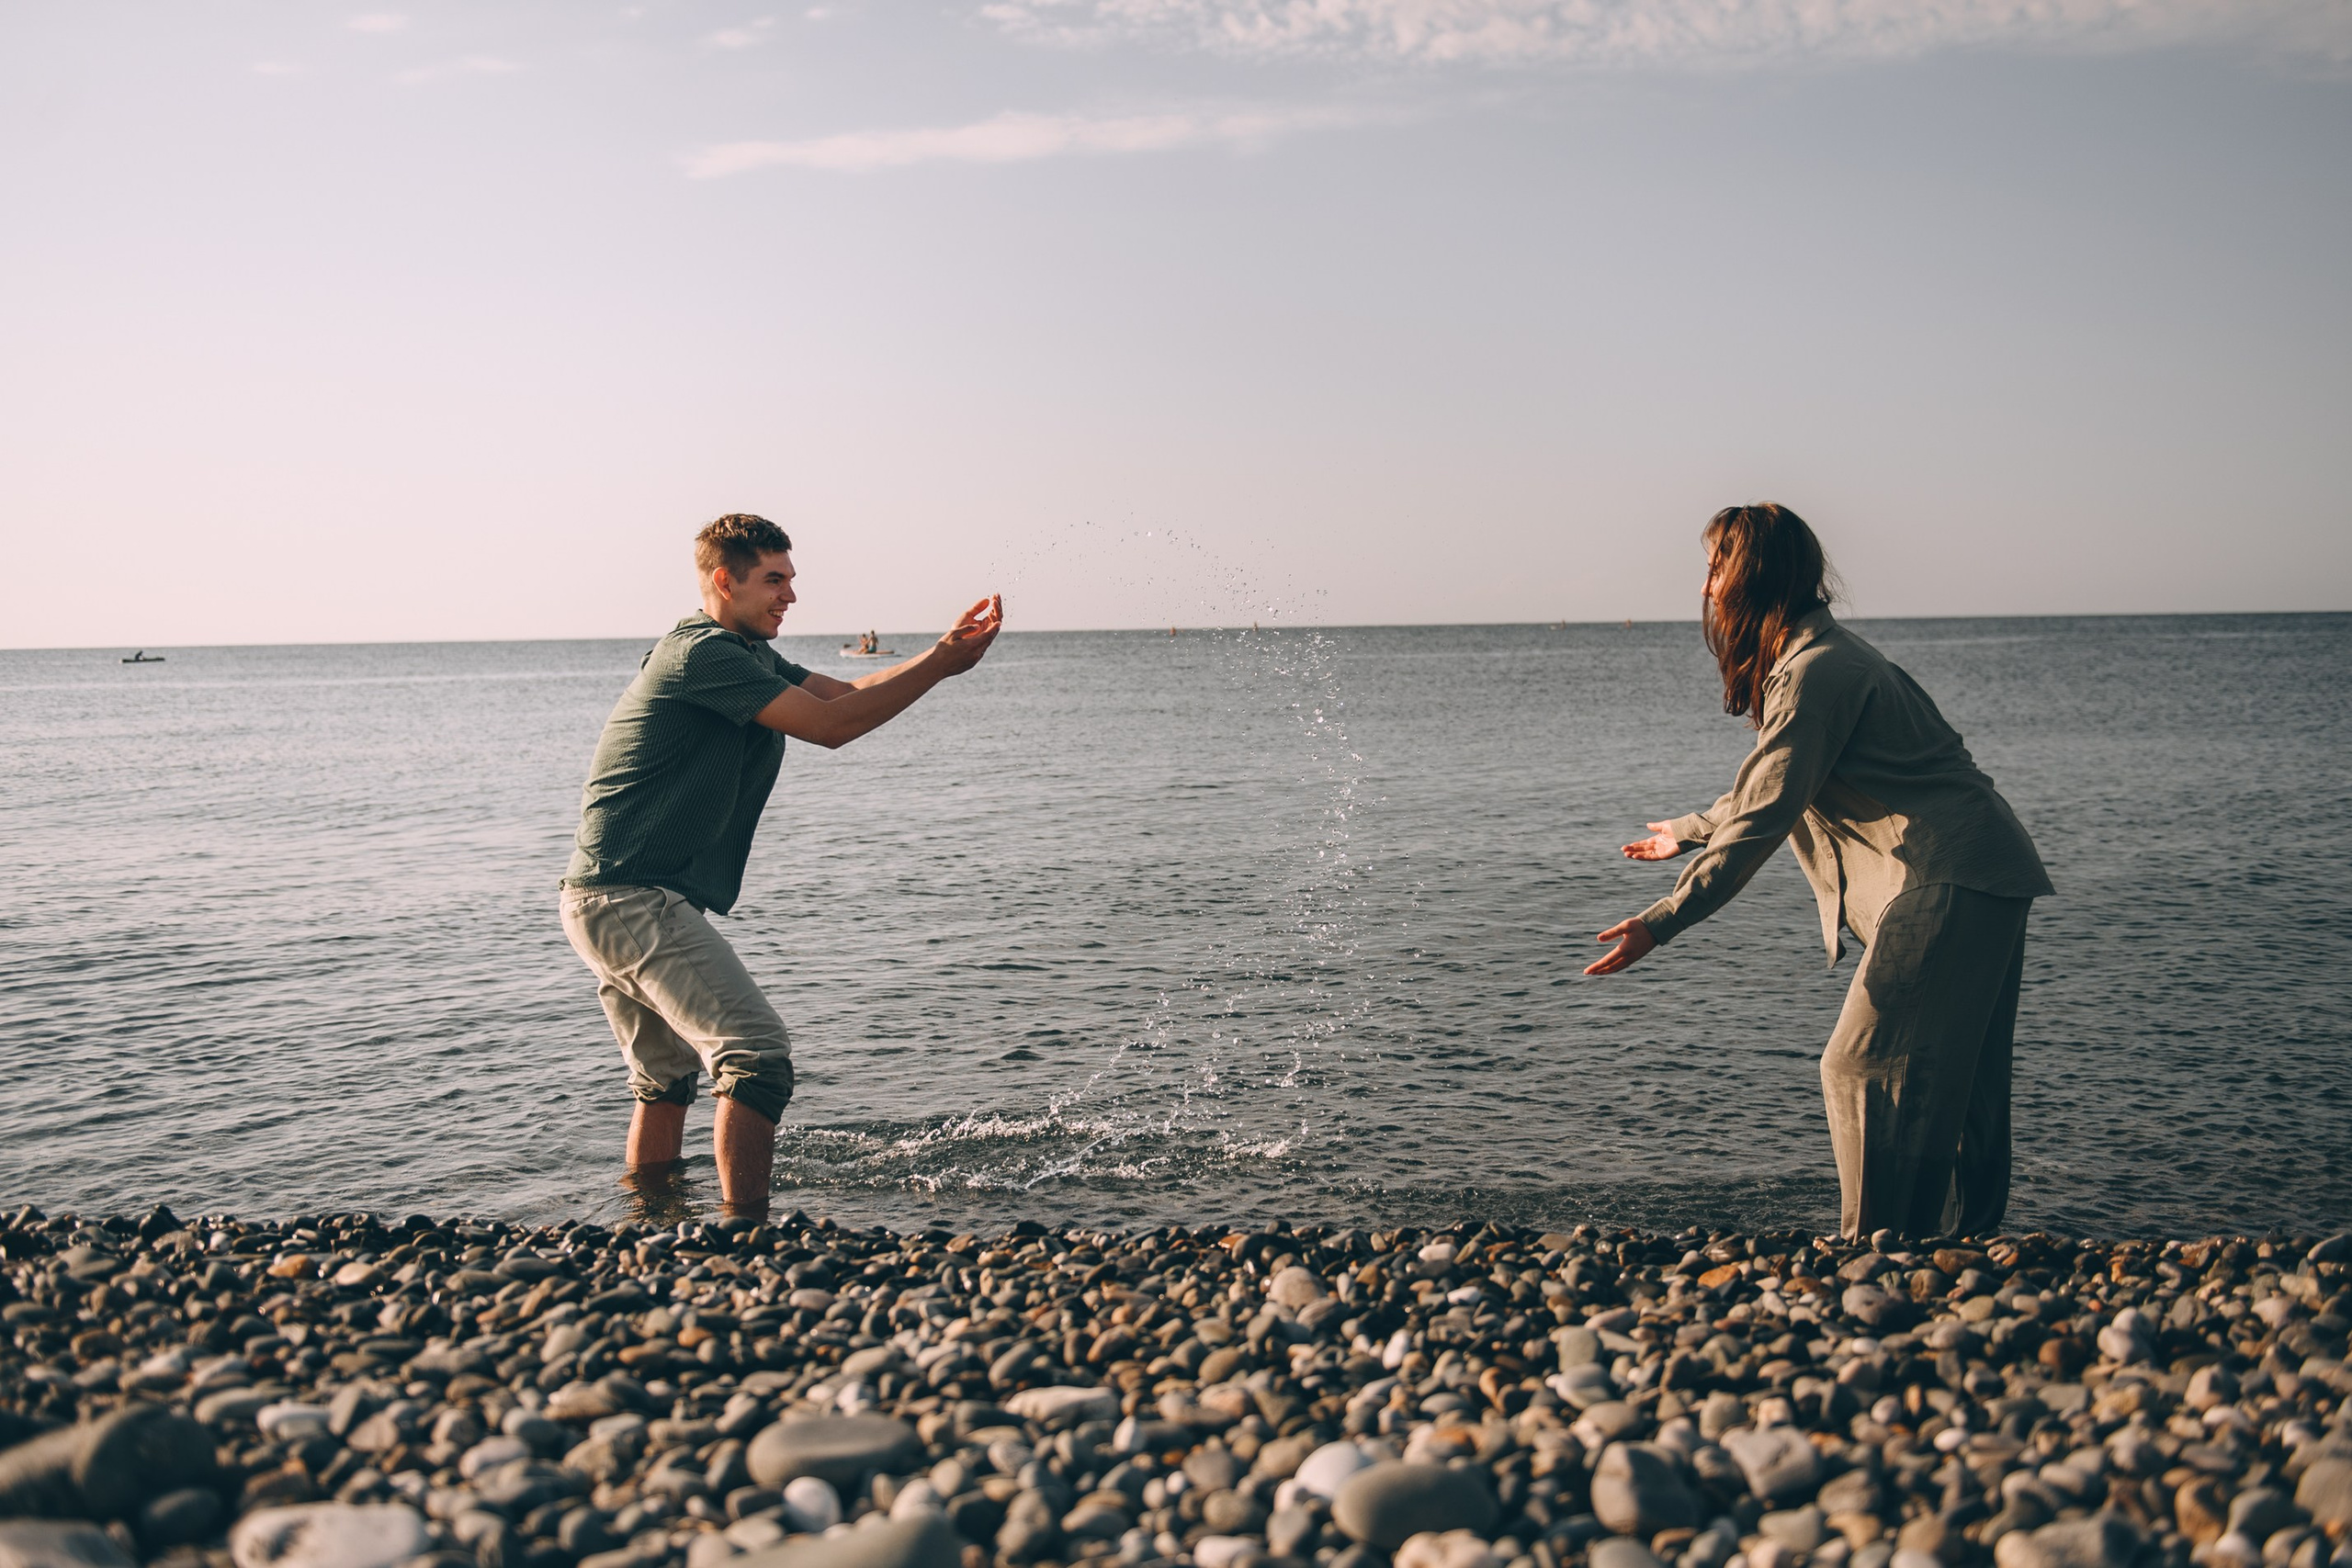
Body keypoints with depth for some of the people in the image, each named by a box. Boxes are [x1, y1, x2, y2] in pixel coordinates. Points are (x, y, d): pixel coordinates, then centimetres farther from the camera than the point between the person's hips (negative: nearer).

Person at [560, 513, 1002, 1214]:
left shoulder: (748, 656, 18)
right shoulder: (703, 652, -14)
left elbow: (849, 694, 12)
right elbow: (830, 725, -18)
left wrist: (944, 651, -1)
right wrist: (942, 663, -14)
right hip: (634, 900, -11)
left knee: (667, 1077, 22)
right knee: (757, 1056, -17)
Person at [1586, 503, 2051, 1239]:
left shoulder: (1817, 671, -16)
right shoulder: (1819, 655, 16)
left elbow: (1763, 819, -21)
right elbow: (1770, 786, 31)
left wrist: (1661, 921, -21)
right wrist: (1689, 832, 43)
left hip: (1951, 882, -10)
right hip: (1976, 881, 10)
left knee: (1864, 1068, -8)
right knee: (1957, 1086, 13)